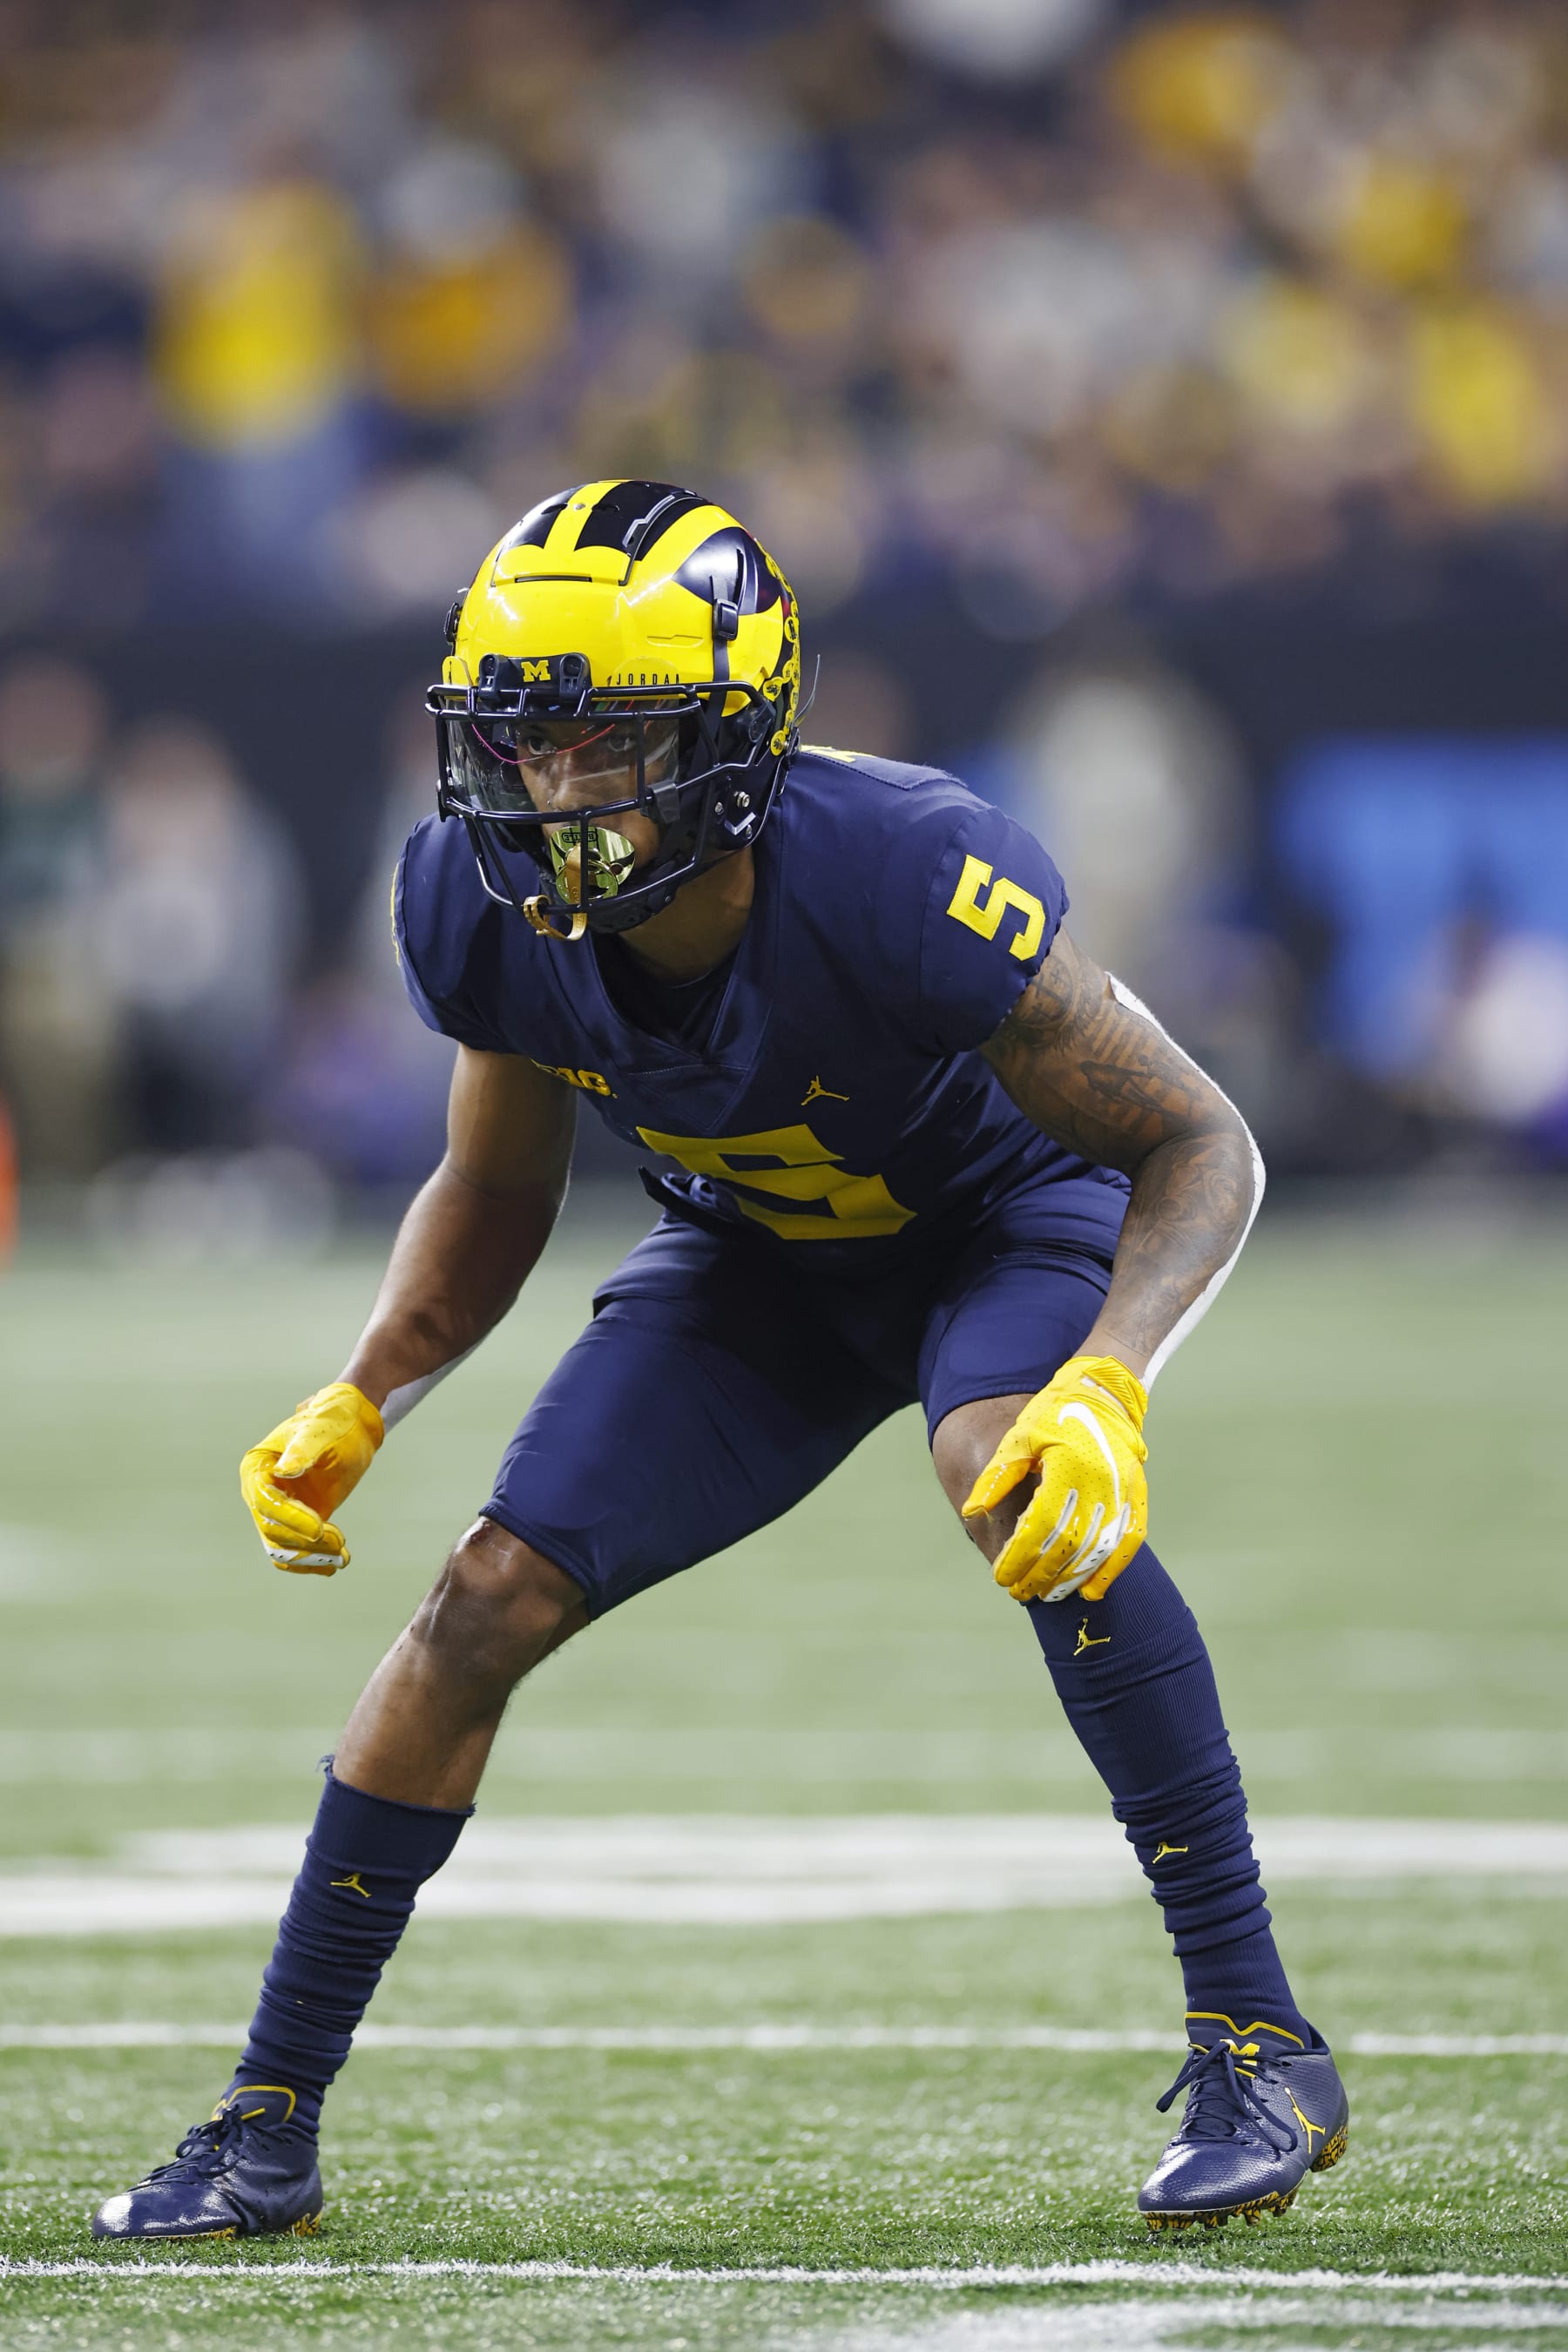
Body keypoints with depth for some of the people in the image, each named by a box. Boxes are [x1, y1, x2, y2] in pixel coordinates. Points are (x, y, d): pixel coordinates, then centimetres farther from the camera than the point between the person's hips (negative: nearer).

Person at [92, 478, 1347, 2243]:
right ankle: (267, 2126, 8)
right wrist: (356, 1407, -13)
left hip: (1008, 1211, -5)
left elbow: (1199, 1145, -29)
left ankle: (1257, 2047, -27)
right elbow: (495, 1198, 0)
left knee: (1015, 1483, -36)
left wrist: (1110, 1386, -46)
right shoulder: (492, 915, -22)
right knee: (489, 1602, -7)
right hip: (761, 1257, 5)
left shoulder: (901, 884, -38)